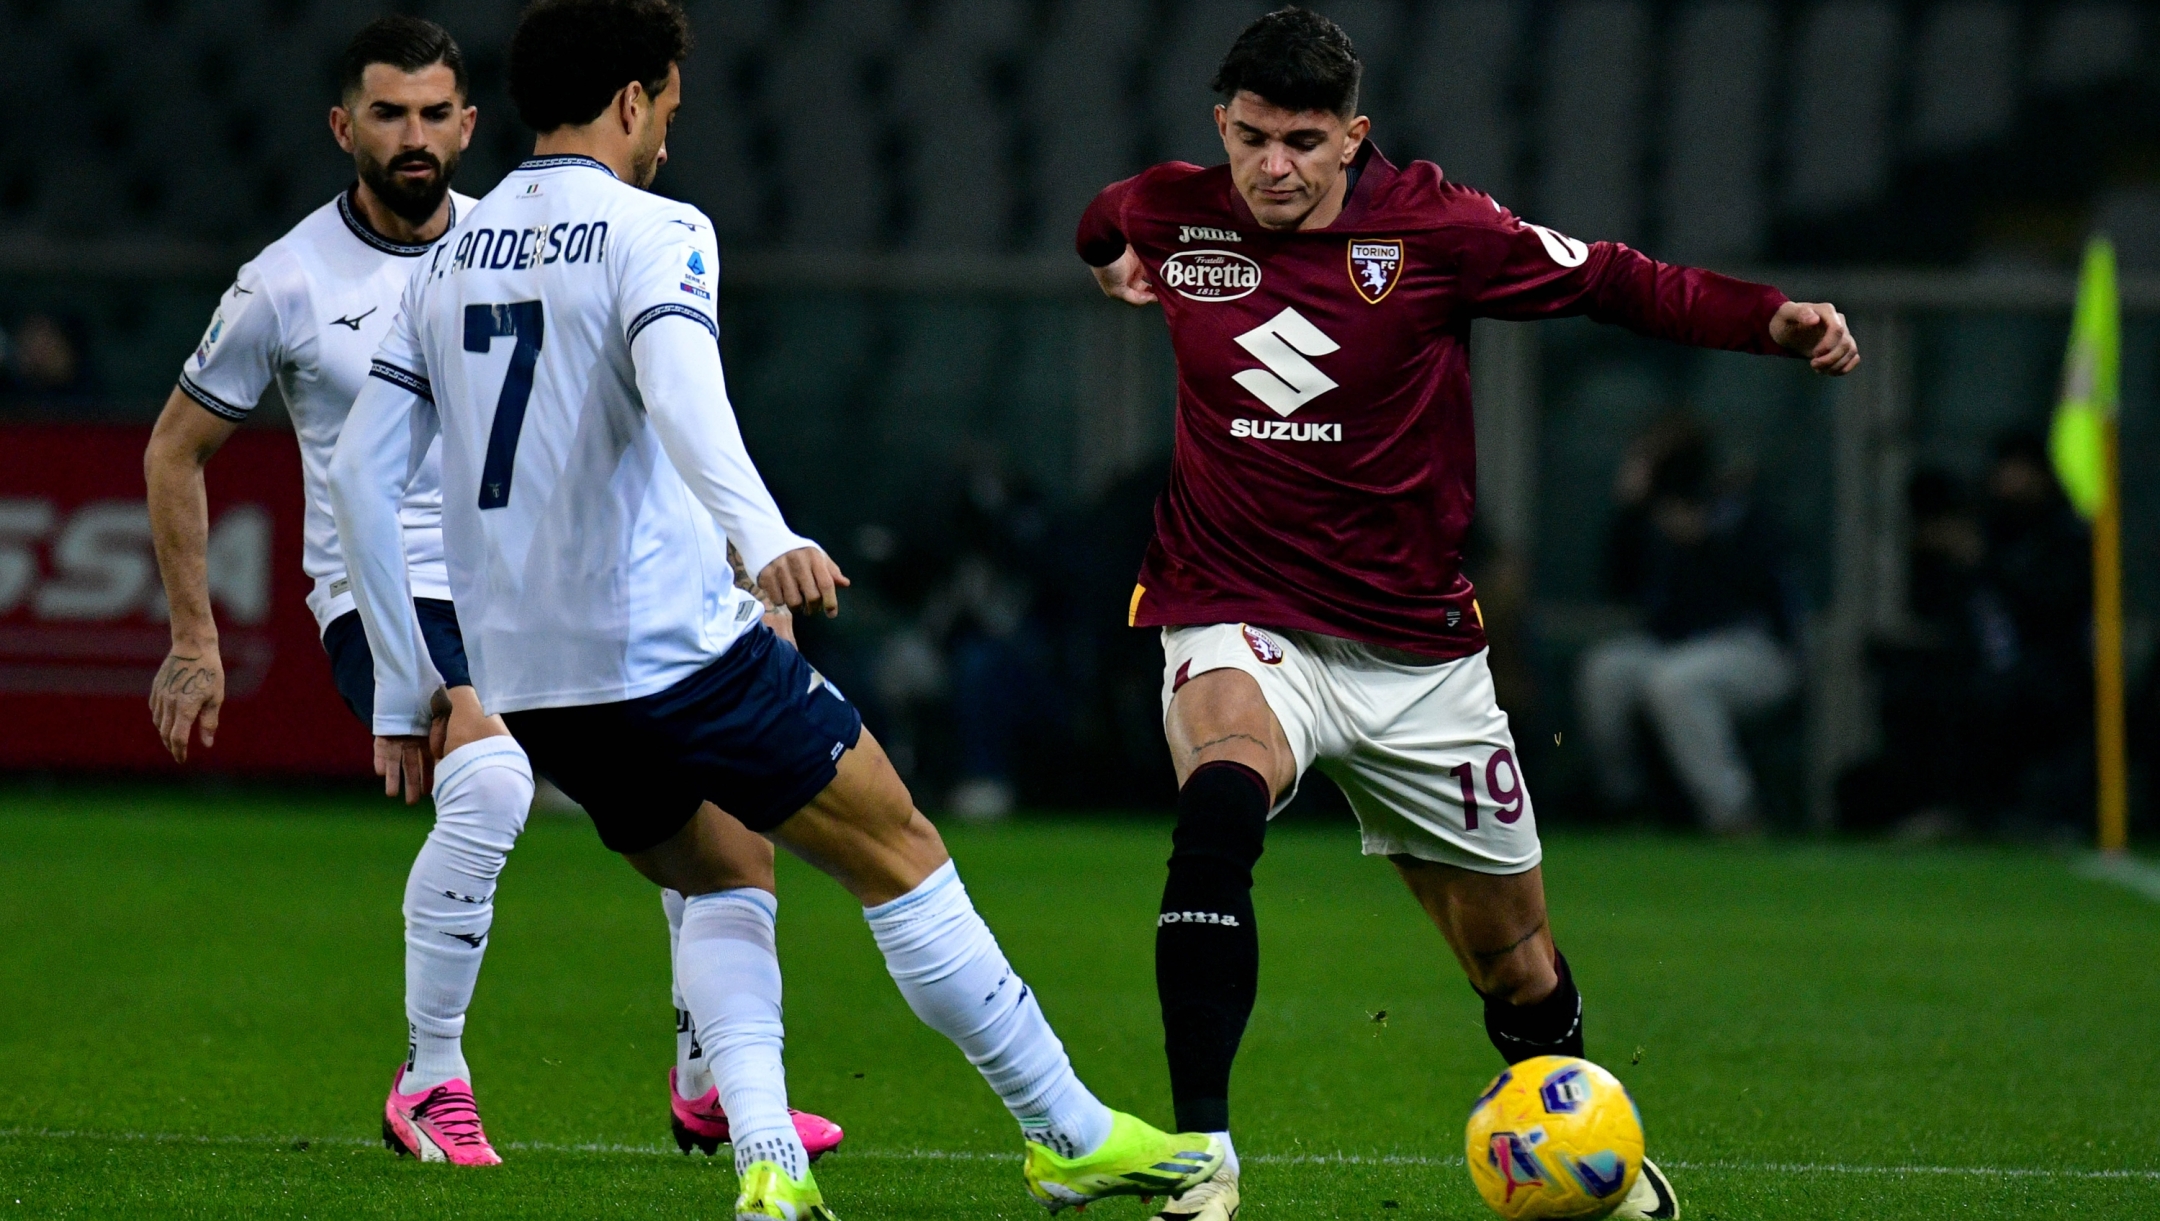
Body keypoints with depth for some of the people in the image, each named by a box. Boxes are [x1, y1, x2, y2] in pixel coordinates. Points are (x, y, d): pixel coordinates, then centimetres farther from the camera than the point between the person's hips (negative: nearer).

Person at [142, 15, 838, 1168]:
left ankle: (709, 1086, 7)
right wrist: (194, 641, 3)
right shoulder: (287, 284, -5)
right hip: (386, 596, -5)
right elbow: (176, 449, 6)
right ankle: (428, 1084, -16)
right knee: (489, 781, -32)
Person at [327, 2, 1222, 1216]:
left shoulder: (451, 259, 13)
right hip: (676, 647, -7)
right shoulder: (652, 231, -7)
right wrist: (765, 535, -43)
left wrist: (406, 685, 16)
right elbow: (676, 391, -28)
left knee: (721, 881, 23)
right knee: (903, 856, 5)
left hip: (528, 680, 7)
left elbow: (360, 472, 11)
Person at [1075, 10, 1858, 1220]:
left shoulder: (1432, 225, -10)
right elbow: (1104, 223, 23)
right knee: (1220, 804, -35)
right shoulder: (1173, 214, -3)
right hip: (1238, 626, 0)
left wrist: (1776, 318, -18)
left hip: (1415, 652, 0)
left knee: (1514, 959, 10)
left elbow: (1618, 281, -8)